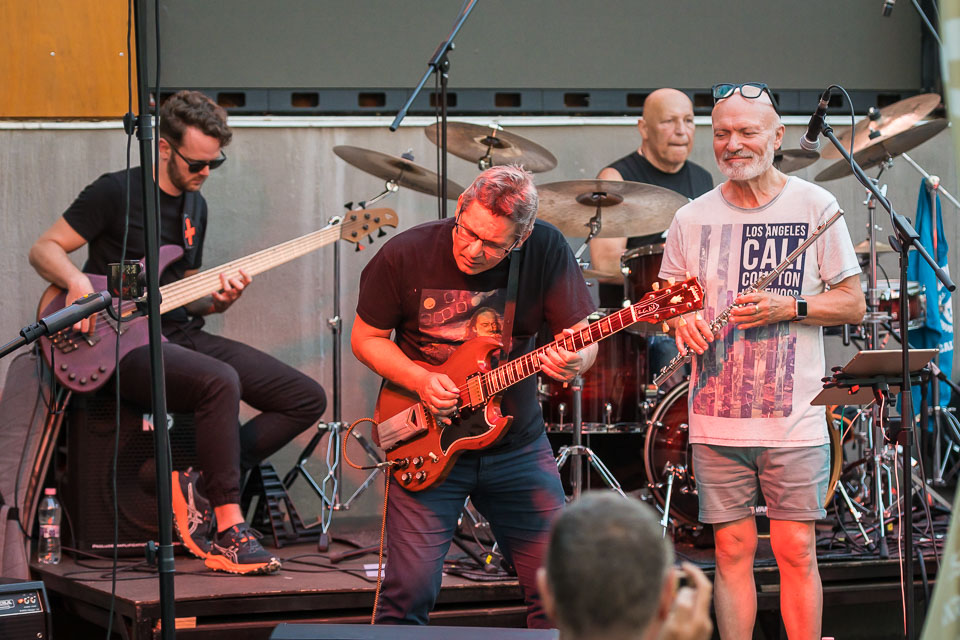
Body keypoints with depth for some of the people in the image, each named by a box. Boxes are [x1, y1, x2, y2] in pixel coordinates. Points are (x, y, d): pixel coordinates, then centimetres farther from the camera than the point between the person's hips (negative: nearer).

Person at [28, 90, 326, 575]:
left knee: (307, 399, -3)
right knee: (220, 382, -37)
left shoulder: (194, 206, 15)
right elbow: (43, 249, -6)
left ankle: (201, 485, -6)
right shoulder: (116, 192, -7)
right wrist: (78, 282, -26)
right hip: (127, 344, -8)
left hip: (181, 335, 8)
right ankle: (228, 531, -29)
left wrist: (217, 300, -2)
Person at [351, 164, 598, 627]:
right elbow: (366, 337, 0)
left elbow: (583, 340, -5)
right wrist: (420, 381, -16)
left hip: (518, 445, 2)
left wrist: (573, 362, -28)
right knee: (409, 593, -7)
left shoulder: (546, 251, -10)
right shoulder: (405, 255, -12)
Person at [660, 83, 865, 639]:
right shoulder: (692, 219, 6)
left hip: (795, 418, -2)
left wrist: (786, 308, -13)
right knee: (732, 550, 4)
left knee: (797, 551, -1)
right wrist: (681, 319, -7)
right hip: (717, 419, 2)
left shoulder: (816, 207, 0)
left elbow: (853, 304, 2)